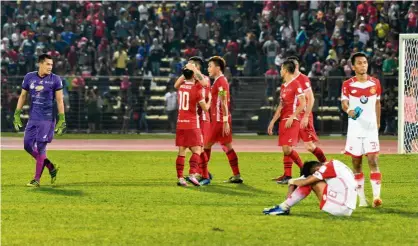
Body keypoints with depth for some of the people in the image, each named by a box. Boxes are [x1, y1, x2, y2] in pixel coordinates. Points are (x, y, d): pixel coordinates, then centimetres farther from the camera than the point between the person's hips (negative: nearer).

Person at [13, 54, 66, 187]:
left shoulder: (55, 80, -5)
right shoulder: (29, 77, 4)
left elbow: (60, 100, -4)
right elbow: (22, 96, 12)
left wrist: (61, 120, -8)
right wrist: (17, 115, 8)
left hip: (47, 119, -5)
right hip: (33, 118, 5)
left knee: (40, 147, -6)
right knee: (28, 145, 4)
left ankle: (37, 179, 2)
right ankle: (51, 167, 21)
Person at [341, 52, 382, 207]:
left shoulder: (375, 83, 5)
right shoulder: (348, 85, -1)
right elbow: (344, 103, -5)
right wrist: (349, 110, -26)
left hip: (371, 128, 0)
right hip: (355, 129, 0)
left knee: (373, 161, -10)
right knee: (356, 163, 3)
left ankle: (376, 196, -16)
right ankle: (361, 198, 9)